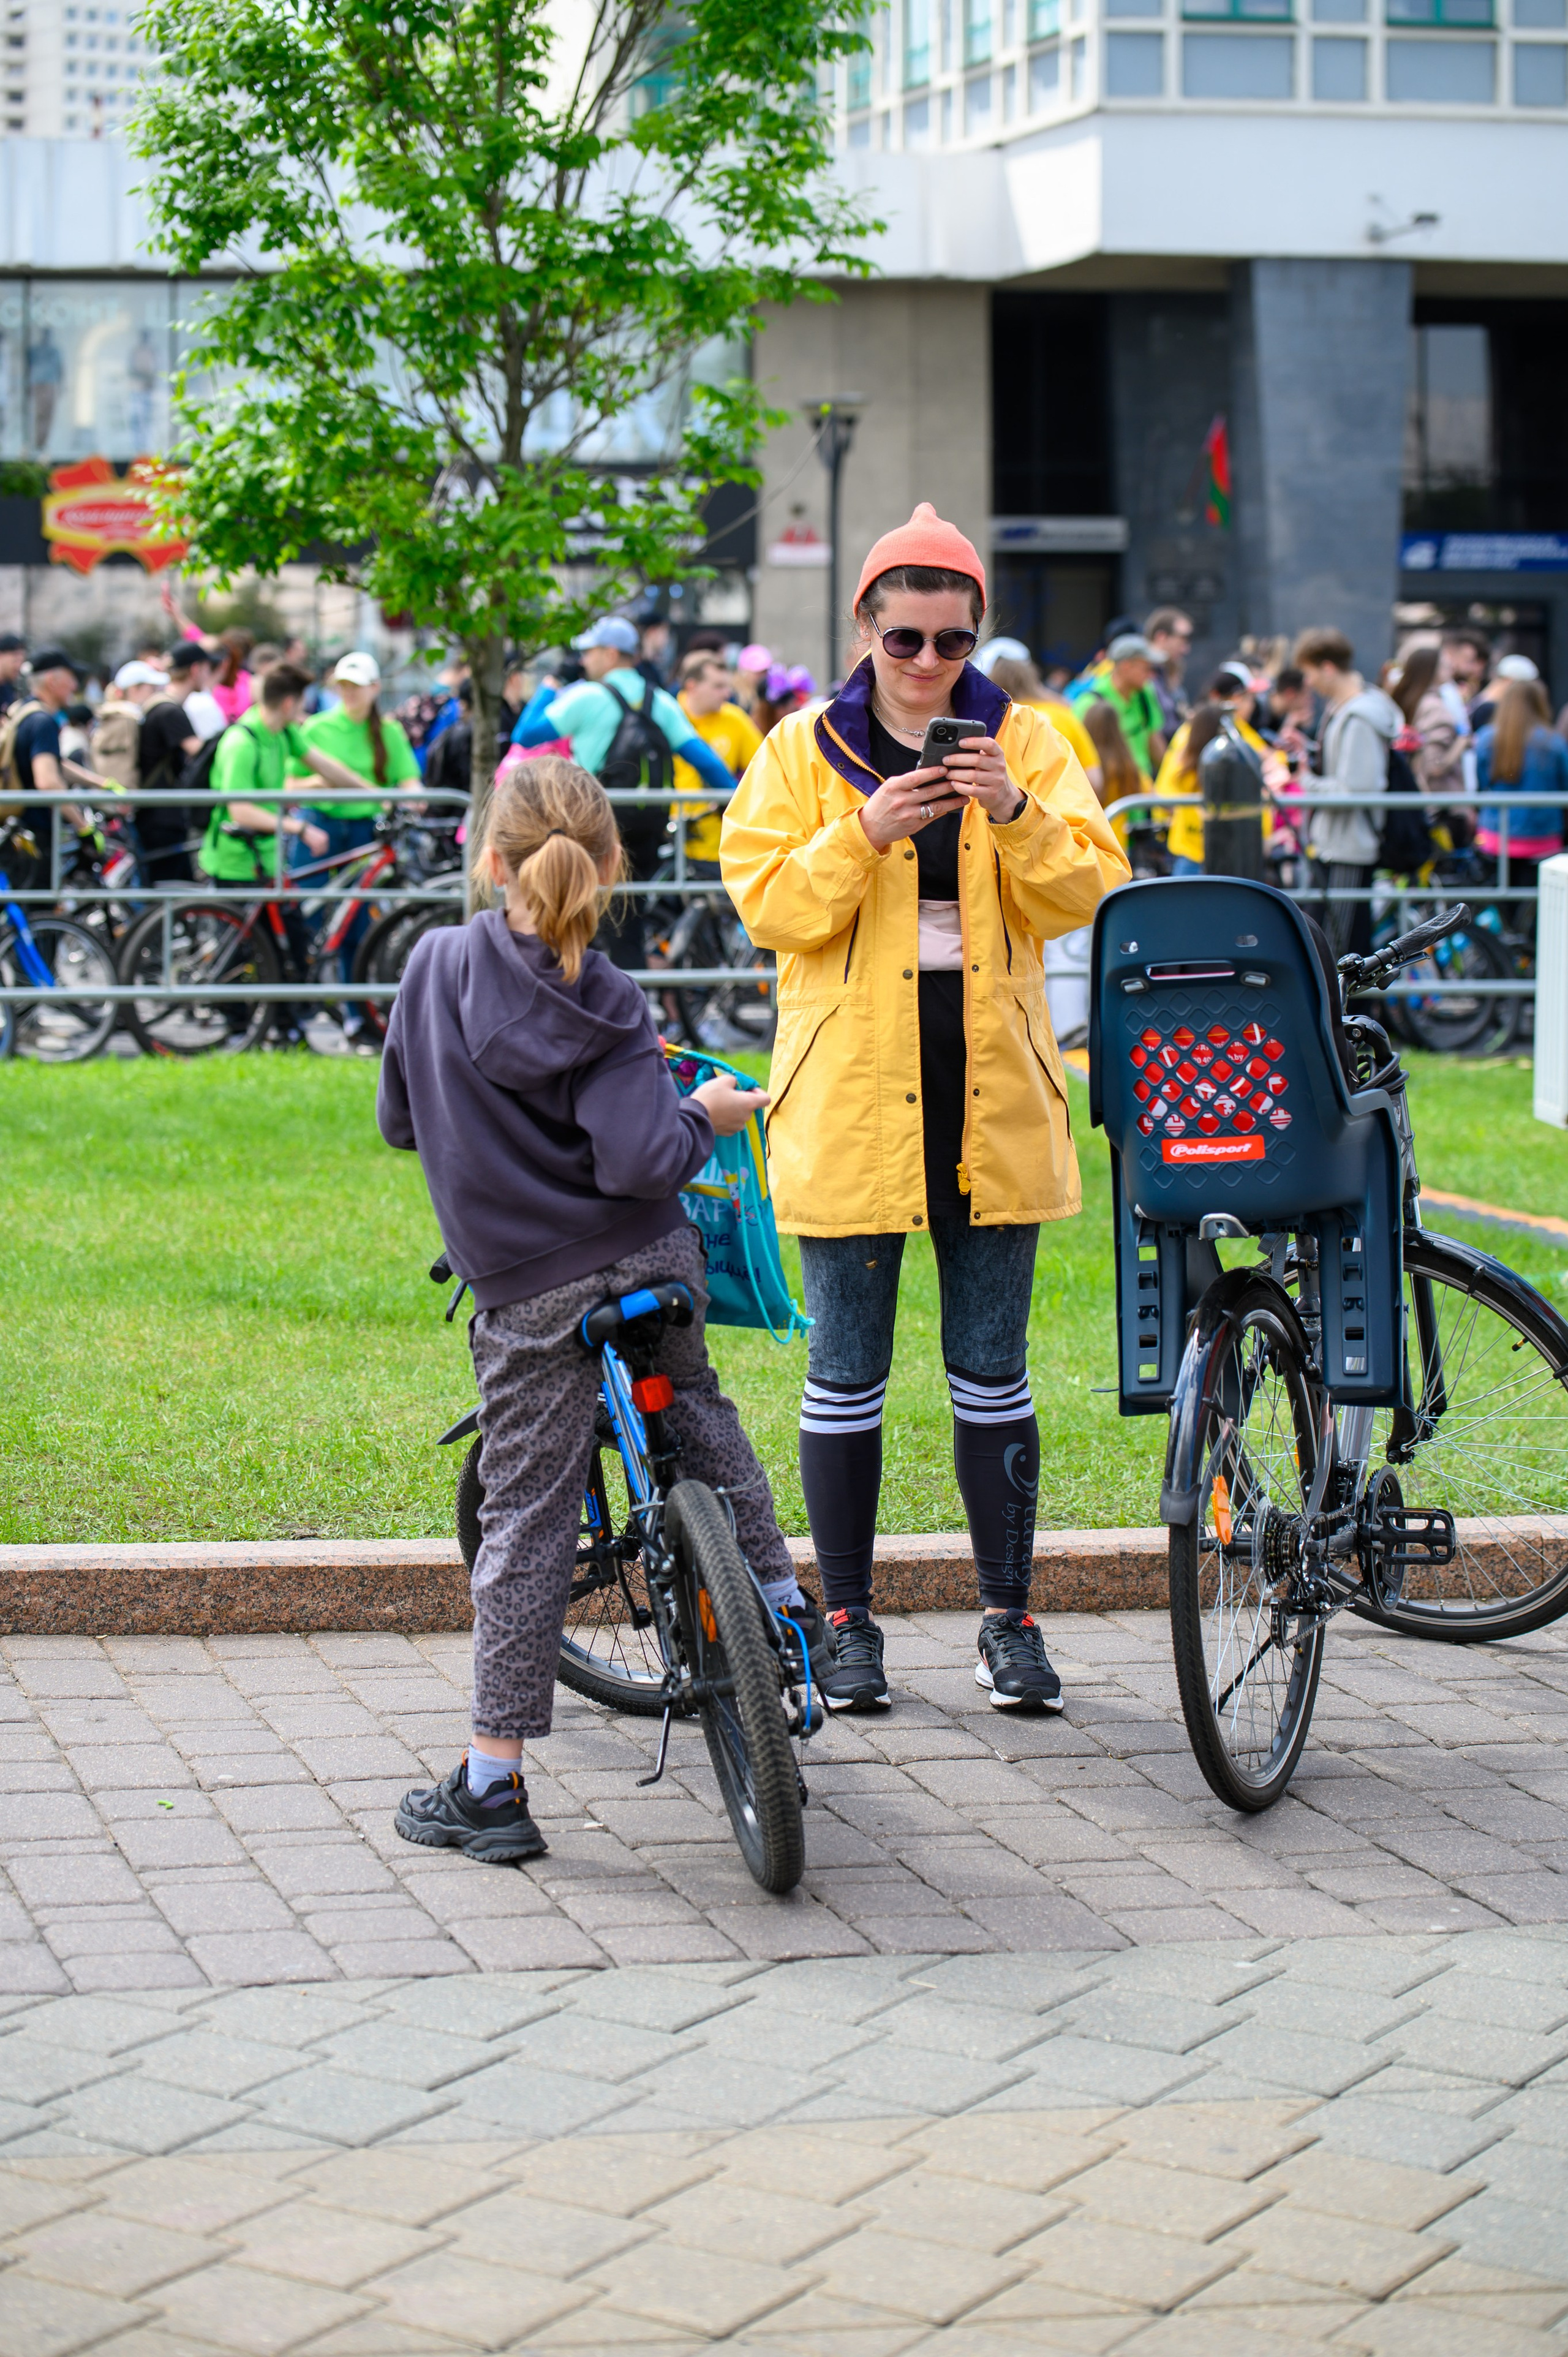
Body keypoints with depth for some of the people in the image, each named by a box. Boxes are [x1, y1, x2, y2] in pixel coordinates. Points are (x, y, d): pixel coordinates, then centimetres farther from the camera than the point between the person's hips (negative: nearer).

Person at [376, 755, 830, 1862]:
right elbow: (640, 1164, -19)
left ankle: (492, 1781, 4)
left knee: (526, 1521, 2)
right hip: (653, 1271, 1)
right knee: (698, 1416, 30)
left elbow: (400, 1120, 5)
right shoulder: (608, 1007, -9)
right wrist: (703, 1117, 0)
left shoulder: (438, 966, -6)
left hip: (529, 1301, 0)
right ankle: (787, 1610, 37)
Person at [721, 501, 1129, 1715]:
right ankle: (849, 1619, 14)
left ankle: (1010, 1614, 16)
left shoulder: (1028, 742, 7)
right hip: (850, 1091, -1)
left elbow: (1089, 889, -2)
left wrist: (1017, 817, -19)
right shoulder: (804, 750, 3)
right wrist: (865, 834, -20)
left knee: (993, 1370, 6)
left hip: (992, 1090, 1)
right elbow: (769, 905, -6)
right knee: (848, 1373, 4)